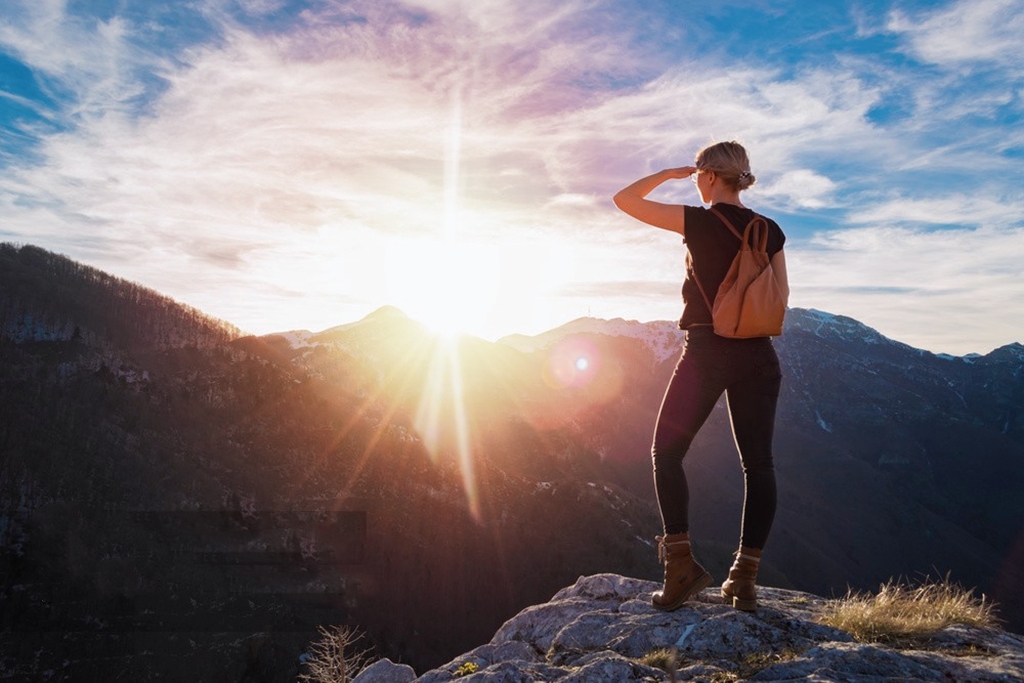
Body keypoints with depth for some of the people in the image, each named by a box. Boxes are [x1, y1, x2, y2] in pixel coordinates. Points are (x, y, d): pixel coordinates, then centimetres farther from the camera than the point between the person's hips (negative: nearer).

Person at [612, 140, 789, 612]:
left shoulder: (698, 222, -8)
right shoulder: (770, 231, 5)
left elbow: (624, 199, 0)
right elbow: (781, 296, 12)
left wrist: (668, 173, 12)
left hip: (704, 351, -4)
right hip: (757, 355, 5)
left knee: (667, 453, 9)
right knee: (757, 463, 10)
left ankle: (682, 565, 2)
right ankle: (744, 580, 12)